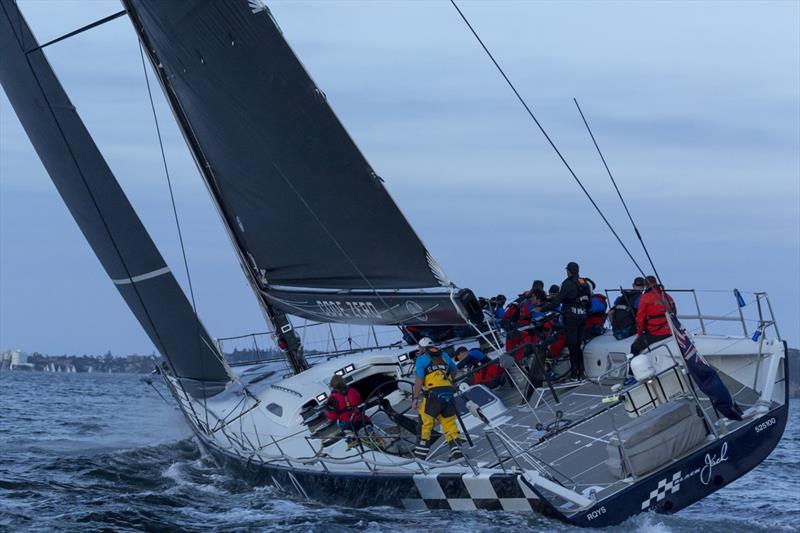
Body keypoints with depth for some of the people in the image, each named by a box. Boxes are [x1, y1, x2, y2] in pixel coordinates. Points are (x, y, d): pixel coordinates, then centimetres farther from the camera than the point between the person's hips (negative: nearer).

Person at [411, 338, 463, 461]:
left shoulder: (422, 359, 4)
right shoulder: (444, 356, 18)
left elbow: (419, 380, -4)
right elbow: (454, 370, 32)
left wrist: (415, 398, -3)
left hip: (433, 394, -4)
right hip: (449, 394, 4)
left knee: (426, 423, 3)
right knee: (449, 423, 10)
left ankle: (421, 452, 3)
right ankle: (456, 451, 1)